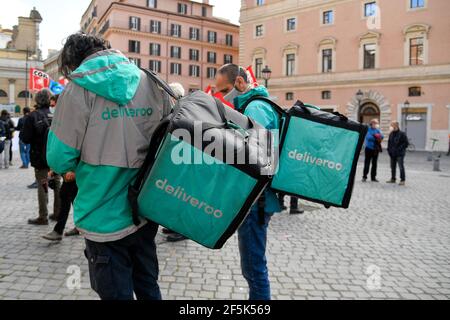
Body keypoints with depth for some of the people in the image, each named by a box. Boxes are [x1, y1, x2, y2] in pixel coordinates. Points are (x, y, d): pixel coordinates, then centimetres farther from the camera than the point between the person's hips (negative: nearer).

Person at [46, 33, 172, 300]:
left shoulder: (78, 89, -11)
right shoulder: (152, 83, 2)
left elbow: (60, 161, -9)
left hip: (107, 219, -5)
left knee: (117, 293, 12)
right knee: (148, 287, 24)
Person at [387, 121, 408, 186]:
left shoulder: (402, 134, -8)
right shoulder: (391, 134, 11)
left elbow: (406, 143, -9)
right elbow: (389, 143, 19)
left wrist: (400, 149, -16)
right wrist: (389, 150, 7)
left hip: (400, 154, -7)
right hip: (392, 154, 7)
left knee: (401, 167, -8)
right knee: (393, 167, 13)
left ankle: (403, 180, -3)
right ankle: (393, 179, 24)